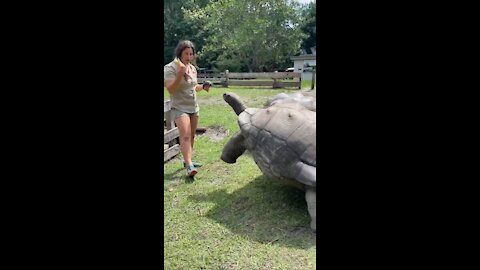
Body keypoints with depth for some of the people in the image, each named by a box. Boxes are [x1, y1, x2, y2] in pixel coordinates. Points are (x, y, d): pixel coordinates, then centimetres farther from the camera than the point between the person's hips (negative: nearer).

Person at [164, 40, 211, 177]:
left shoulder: (192, 68, 9)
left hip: (194, 107, 7)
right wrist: (180, 74, -32)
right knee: (185, 135, -19)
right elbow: (171, 89, -21)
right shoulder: (170, 68, -13)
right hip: (180, 108, -7)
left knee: (192, 136, 11)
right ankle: (189, 166, -24)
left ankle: (187, 160, 25)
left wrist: (203, 87, 2)